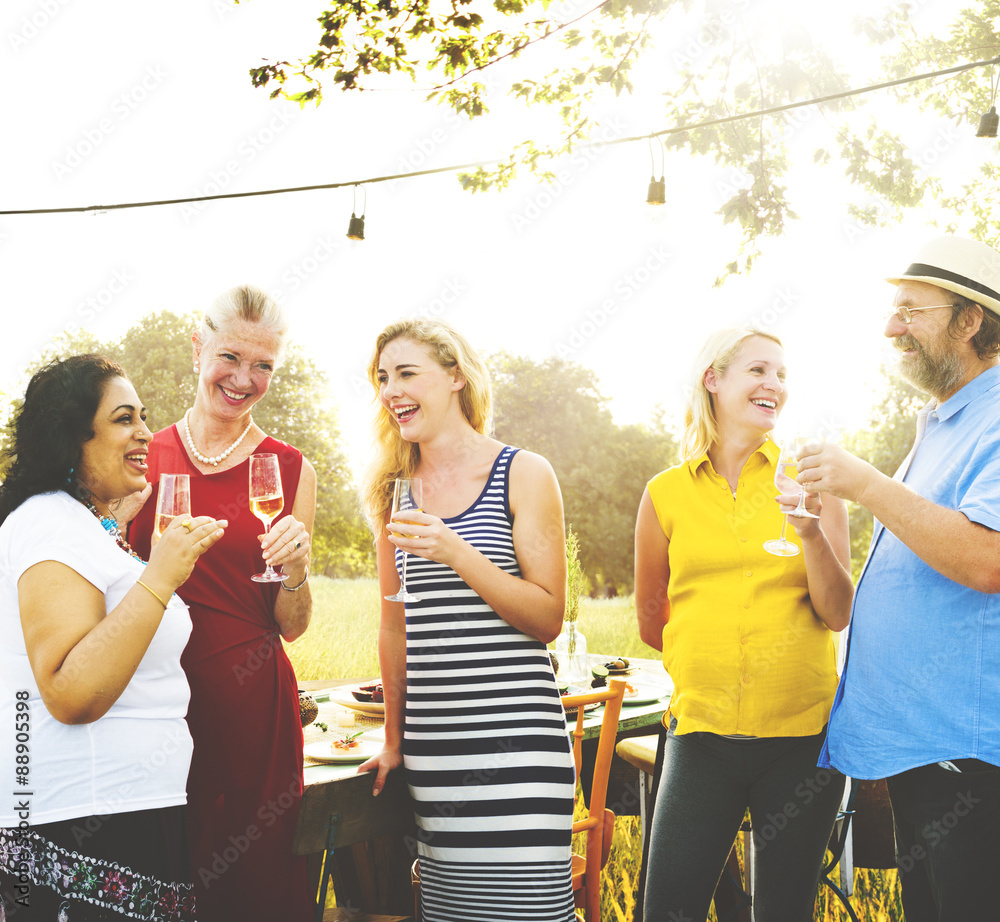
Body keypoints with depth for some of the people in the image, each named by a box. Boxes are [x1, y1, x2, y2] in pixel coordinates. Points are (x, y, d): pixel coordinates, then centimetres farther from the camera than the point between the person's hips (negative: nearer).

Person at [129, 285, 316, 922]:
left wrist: (295, 566, -15)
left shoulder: (290, 471, 1)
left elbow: (292, 626, 4)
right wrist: (119, 519, -5)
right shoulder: (147, 457, 3)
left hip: (249, 702, -1)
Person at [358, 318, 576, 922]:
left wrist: (455, 552, -16)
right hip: (432, 744, 4)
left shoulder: (524, 475, -1)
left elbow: (549, 618, -4)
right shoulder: (396, 489, 12)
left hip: (513, 736, -4)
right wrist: (393, 739, 21)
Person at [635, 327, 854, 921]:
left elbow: (838, 615, -4)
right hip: (702, 733, 0)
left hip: (803, 735, 0)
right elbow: (652, 623, 14)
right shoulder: (666, 494, 3)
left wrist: (812, 534, -18)